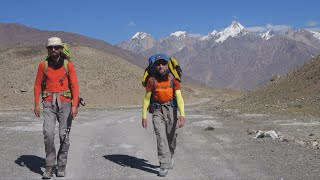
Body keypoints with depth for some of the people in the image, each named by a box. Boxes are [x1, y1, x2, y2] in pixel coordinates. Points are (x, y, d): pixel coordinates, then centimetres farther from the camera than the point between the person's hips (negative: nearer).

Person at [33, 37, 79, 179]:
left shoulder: (68, 64, -2)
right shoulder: (43, 65, 3)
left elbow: (74, 85, -5)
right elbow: (38, 85, 9)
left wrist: (75, 105, -14)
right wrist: (36, 104, 2)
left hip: (65, 103, 0)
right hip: (49, 104, 1)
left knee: (64, 135, 0)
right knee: (48, 133, -15)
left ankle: (62, 165, 16)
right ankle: (50, 166, -3)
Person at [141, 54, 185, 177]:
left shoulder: (173, 80, -7)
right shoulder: (151, 80, -5)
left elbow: (179, 98, -14)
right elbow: (146, 99, 1)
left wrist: (182, 115, -26)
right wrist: (144, 117, -3)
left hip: (171, 111, 1)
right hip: (157, 112, -1)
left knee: (171, 139, 12)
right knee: (161, 138, -15)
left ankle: (170, 157, 41)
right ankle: (164, 166, -13)